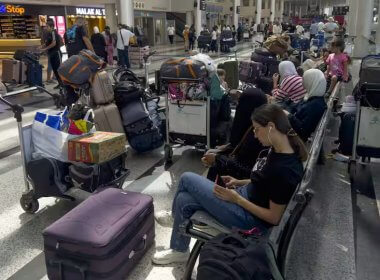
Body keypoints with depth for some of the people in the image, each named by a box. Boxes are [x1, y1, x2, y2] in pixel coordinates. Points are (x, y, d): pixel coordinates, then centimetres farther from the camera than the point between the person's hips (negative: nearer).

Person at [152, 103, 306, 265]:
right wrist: (239, 182, 3)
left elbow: (274, 217, -22)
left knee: (187, 179, -4)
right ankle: (179, 250, 29)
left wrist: (236, 199, -19)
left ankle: (176, 216, 26)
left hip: (251, 218, -9)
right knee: (183, 200, 4)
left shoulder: (285, 169, -30)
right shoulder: (276, 150, -4)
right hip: (247, 194, 9)